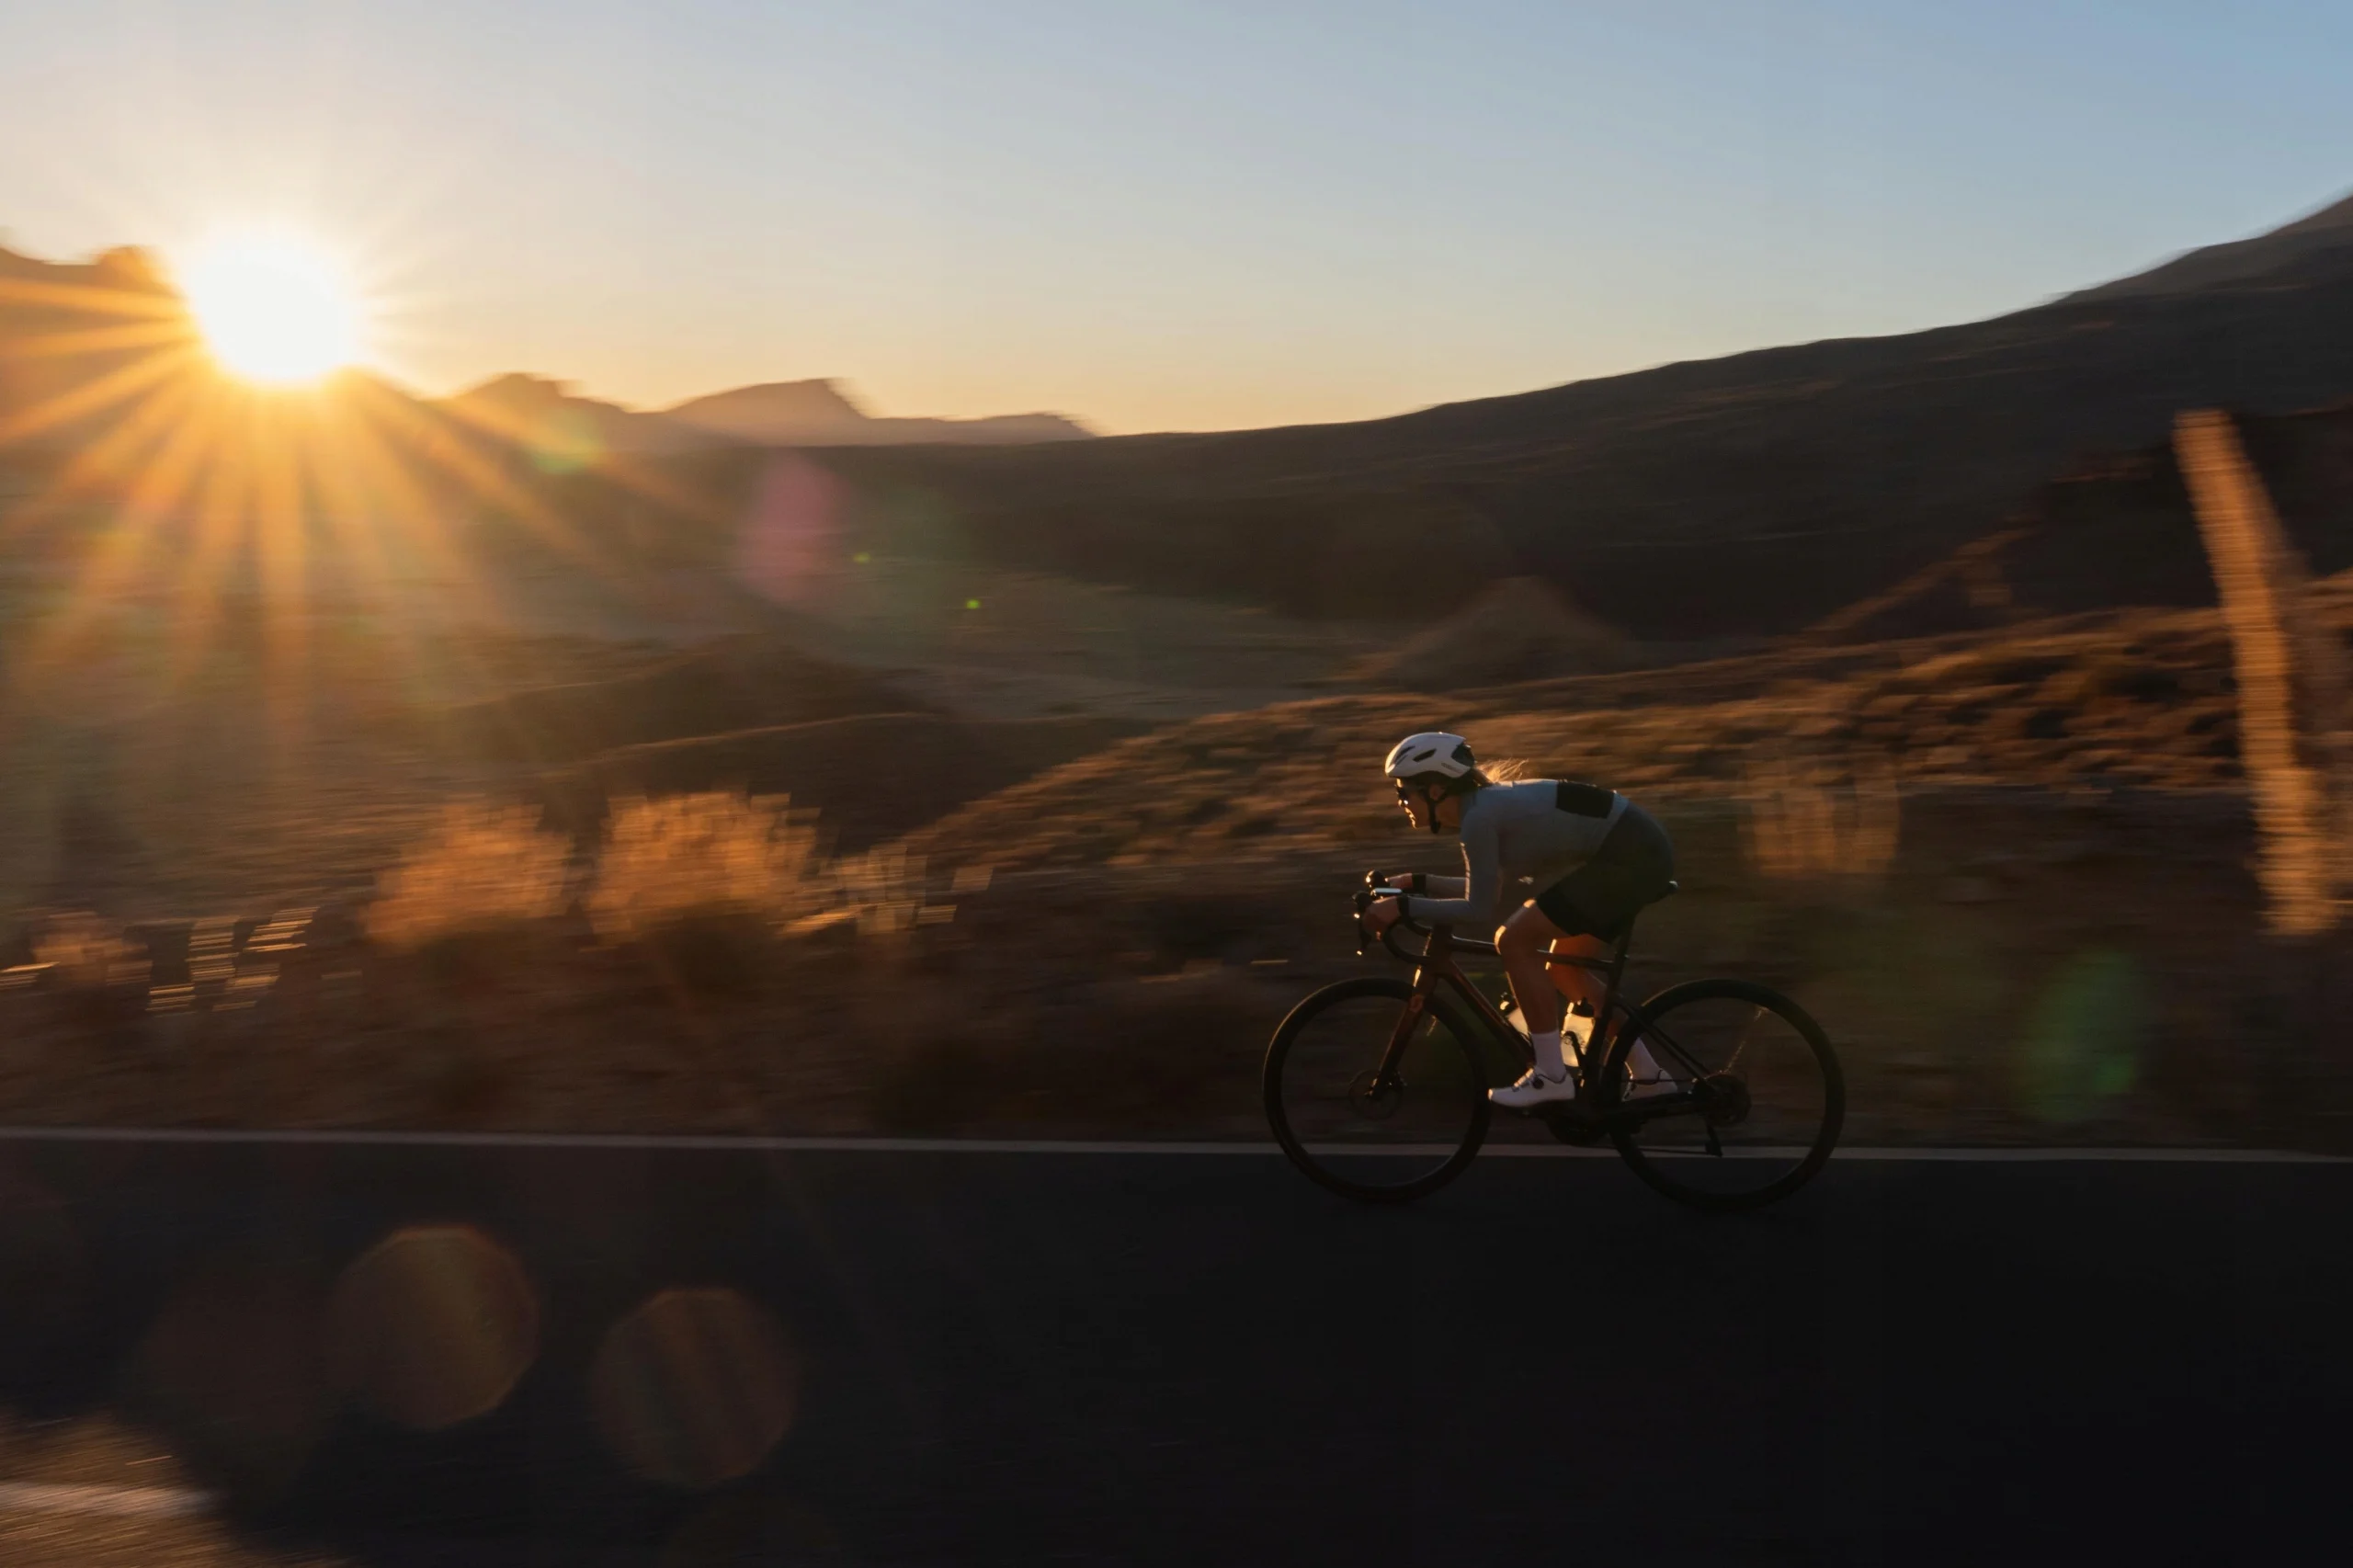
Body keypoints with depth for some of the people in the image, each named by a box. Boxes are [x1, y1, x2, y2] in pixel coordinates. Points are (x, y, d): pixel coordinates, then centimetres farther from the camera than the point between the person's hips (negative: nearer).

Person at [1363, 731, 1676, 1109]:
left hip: (1628, 856, -10)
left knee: (1515, 942, -8)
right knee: (1565, 970, 18)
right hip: (1641, 850, 10)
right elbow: (1494, 892, 21)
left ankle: (1552, 1076, -1)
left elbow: (1480, 910, -17)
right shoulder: (1489, 802, 12)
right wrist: (1419, 884, 17)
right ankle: (1648, 1078, 25)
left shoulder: (1478, 816, -16)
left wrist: (1403, 906, -14)